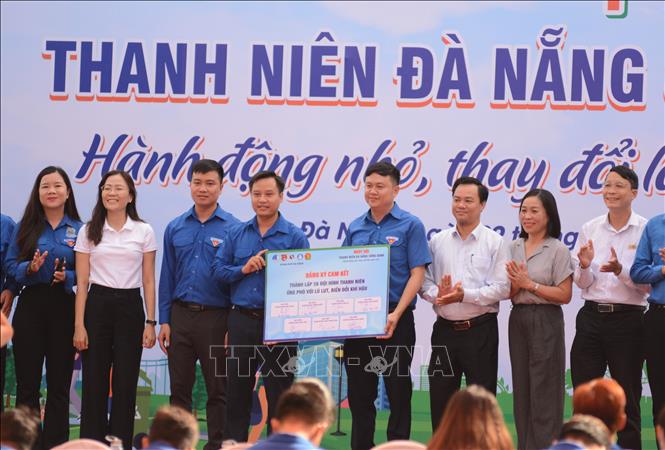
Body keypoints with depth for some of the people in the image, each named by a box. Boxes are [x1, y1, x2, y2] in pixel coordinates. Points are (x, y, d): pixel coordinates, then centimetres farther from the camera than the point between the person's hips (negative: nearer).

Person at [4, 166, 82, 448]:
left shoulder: (79, 230, 3)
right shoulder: (26, 227, 6)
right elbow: (11, 265, 3)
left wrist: (66, 277, -16)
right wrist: (30, 268, -16)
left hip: (64, 307, 0)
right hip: (30, 306, 1)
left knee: (59, 385, 3)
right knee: (27, 383, 1)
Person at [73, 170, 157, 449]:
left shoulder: (144, 232, 4)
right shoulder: (89, 231, 4)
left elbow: (149, 281, 5)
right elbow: (82, 282, 2)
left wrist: (150, 322, -2)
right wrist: (79, 324, -5)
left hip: (130, 308, 0)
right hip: (97, 306, 0)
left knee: (125, 385, 1)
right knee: (94, 384, 0)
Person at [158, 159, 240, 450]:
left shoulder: (233, 228, -3)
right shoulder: (176, 228, 8)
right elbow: (167, 276, 10)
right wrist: (164, 321, 4)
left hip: (216, 317, -3)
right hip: (181, 315, 3)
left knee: (217, 390, 4)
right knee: (179, 388, 7)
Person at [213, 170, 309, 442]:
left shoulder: (295, 236, -1)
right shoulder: (236, 234, 10)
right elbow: (218, 269, 5)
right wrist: (244, 269, -11)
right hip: (241, 320, 3)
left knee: (279, 398, 2)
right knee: (236, 394, 8)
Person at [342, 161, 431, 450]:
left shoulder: (410, 226, -3)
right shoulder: (355, 228, 12)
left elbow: (417, 274, -9)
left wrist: (396, 314, -19)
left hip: (394, 321, -5)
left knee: (398, 391, 1)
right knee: (359, 393, 9)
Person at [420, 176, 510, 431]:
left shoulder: (494, 242, -1)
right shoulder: (438, 241, 10)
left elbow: (502, 288, -10)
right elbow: (424, 281, 7)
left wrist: (465, 295, -19)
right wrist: (436, 294, -14)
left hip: (480, 330, -4)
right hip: (445, 330, 4)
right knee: (440, 398, 8)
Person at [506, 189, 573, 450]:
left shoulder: (558, 250, -7)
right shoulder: (514, 248, 9)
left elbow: (564, 295, -11)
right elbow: (507, 292, 10)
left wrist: (529, 283, -13)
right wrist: (515, 283, -12)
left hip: (546, 321, -5)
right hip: (518, 320, 5)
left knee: (544, 390, -3)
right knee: (522, 389, 8)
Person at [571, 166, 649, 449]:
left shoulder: (645, 230, -3)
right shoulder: (589, 230, 7)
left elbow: (647, 284, -7)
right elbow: (582, 283, 8)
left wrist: (620, 270, -23)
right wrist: (585, 267, -13)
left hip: (627, 319, -3)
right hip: (591, 317, 3)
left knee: (627, 399, 4)